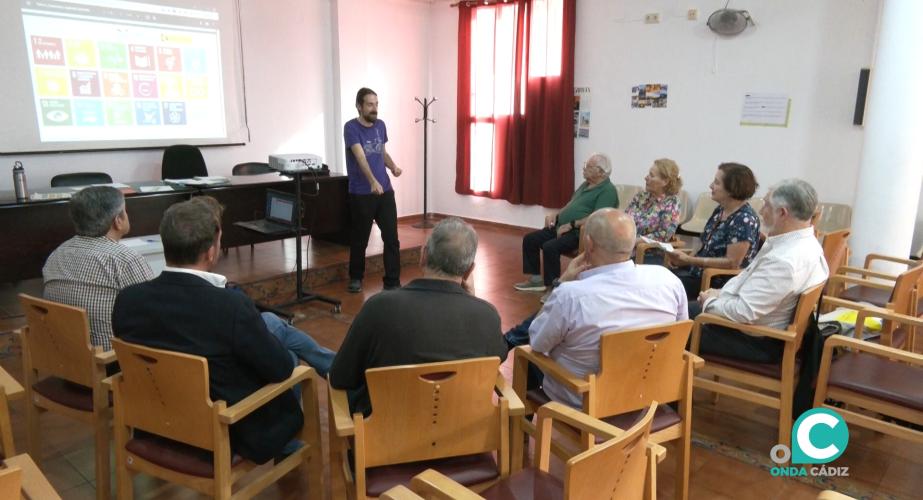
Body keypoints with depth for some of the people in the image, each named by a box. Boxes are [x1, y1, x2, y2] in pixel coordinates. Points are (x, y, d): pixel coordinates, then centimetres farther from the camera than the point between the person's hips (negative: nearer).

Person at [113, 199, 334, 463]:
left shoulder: (127, 299, -15)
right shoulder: (231, 305, -33)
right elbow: (281, 369, -19)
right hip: (233, 432, -5)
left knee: (270, 323, 18)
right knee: (288, 358, 23)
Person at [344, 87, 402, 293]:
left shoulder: (380, 125, 6)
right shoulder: (351, 127, -12)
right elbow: (360, 157, -26)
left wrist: (393, 166, -2)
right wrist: (373, 181, -40)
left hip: (385, 191, 5)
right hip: (361, 194, -4)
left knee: (392, 238, 0)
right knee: (360, 239, 9)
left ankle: (392, 282, 8)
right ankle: (356, 278, 28)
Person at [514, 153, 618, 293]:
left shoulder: (607, 190, -11)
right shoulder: (585, 184, 19)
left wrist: (571, 225, -21)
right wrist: (556, 215, 7)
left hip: (580, 233, -10)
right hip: (562, 228, 10)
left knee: (550, 247, -31)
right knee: (529, 239, 3)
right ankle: (534, 280, 10)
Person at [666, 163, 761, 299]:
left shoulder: (745, 219, -18)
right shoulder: (720, 210, 8)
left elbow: (732, 263, -20)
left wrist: (689, 260, -21)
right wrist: (684, 259, -4)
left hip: (721, 283, -8)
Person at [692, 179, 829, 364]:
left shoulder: (784, 260, -31)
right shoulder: (804, 242, 2)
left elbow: (744, 311, -30)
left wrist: (711, 302, -12)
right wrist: (721, 293, 4)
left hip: (759, 341, -9)